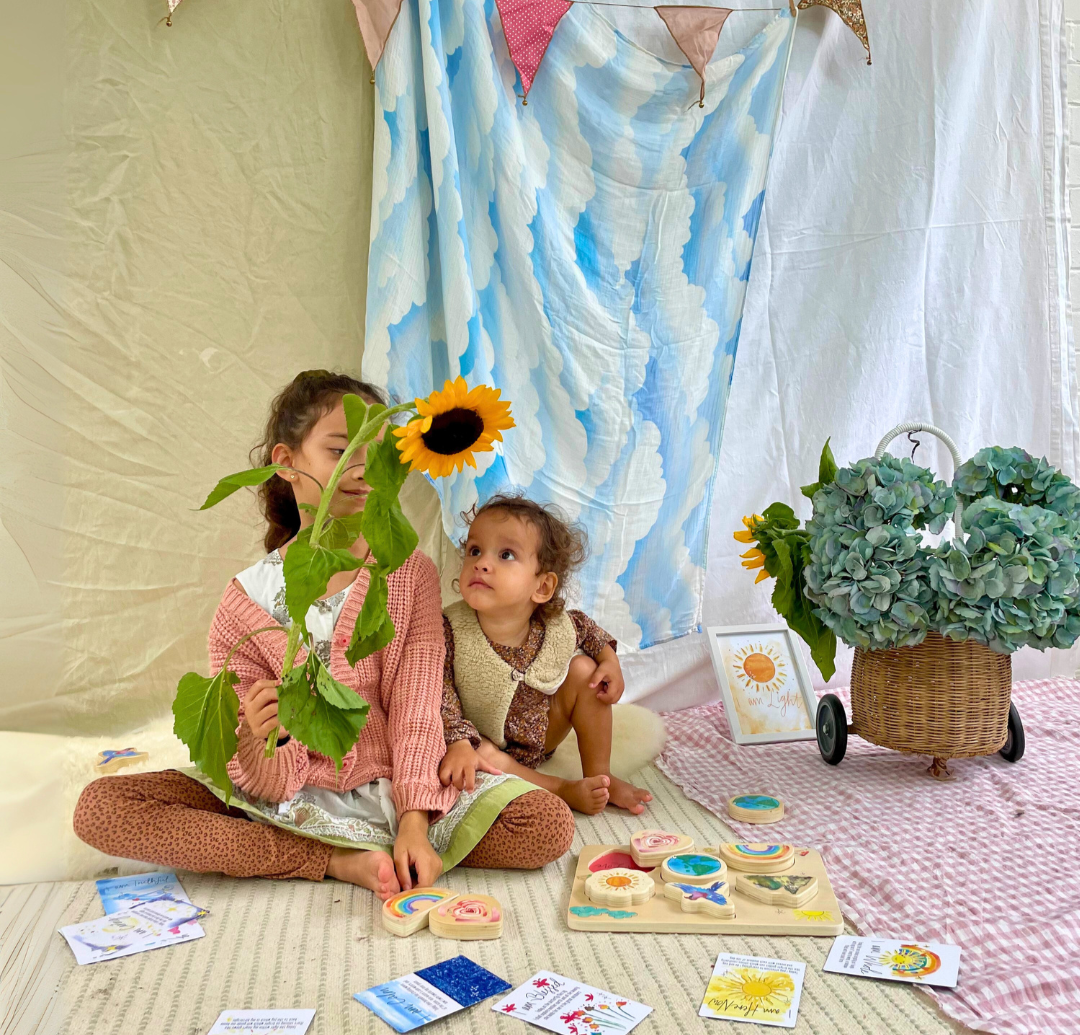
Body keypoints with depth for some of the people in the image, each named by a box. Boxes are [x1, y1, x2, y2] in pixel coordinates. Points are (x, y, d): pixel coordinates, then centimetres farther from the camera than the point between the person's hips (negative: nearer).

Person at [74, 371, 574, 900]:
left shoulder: (412, 575, -4)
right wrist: (256, 742, -33)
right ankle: (341, 861, -21)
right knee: (99, 807, -21)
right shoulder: (246, 600, -9)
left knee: (550, 825, -23)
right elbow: (271, 784, -9)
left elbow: (416, 715, -7)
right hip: (290, 793, 1)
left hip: (392, 789, 0)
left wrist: (414, 825, -21)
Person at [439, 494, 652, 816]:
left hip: (541, 735, 4)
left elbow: (585, 626, 6)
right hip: (487, 741, -4)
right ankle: (563, 789, -18)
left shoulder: (558, 628, -18)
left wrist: (609, 659, -7)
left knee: (583, 670, -9)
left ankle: (599, 776, 2)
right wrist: (459, 742, -44)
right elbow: (440, 693, -31)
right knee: (478, 753, -36)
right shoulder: (450, 631, -30)